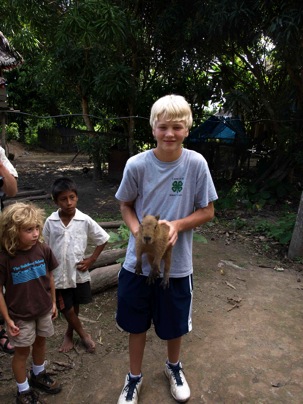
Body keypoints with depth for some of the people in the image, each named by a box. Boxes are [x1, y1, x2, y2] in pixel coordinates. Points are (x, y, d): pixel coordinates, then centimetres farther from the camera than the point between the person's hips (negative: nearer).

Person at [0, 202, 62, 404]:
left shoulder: (43, 249, -15)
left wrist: (53, 302, 8)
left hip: (44, 310, 4)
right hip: (20, 315, -4)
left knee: (40, 342, 24)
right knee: (22, 351, 16)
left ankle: (38, 375, 52)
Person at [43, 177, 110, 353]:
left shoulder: (85, 220, -13)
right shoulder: (50, 222, -10)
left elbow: (103, 240, -2)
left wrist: (91, 260, -6)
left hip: (79, 272, 0)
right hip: (59, 273, 0)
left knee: (75, 306, 17)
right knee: (66, 307, 11)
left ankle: (69, 334, 43)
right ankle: (83, 335, 34)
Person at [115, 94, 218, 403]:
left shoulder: (196, 164, -13)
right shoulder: (136, 164, -12)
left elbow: (207, 211, -4)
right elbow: (125, 205, 2)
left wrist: (178, 225, -20)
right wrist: (137, 230, -16)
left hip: (177, 263, 0)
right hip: (138, 261, 1)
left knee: (174, 324, 21)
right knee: (136, 323, 18)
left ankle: (173, 366, 54)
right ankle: (134, 378, 47)